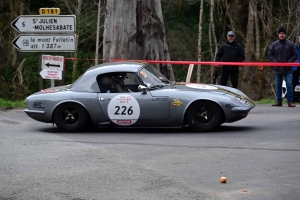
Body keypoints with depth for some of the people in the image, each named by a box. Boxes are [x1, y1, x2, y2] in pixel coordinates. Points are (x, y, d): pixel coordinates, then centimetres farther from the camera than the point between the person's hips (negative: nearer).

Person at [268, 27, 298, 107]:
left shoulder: (290, 44, 2)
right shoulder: (274, 44, 6)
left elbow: (295, 55, 3)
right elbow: (270, 55, 8)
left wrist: (289, 62, -12)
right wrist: (274, 61, -9)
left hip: (288, 69, -2)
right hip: (278, 69, 2)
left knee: (289, 85, -9)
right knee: (278, 86, 8)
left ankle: (290, 101, -6)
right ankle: (279, 101, 14)